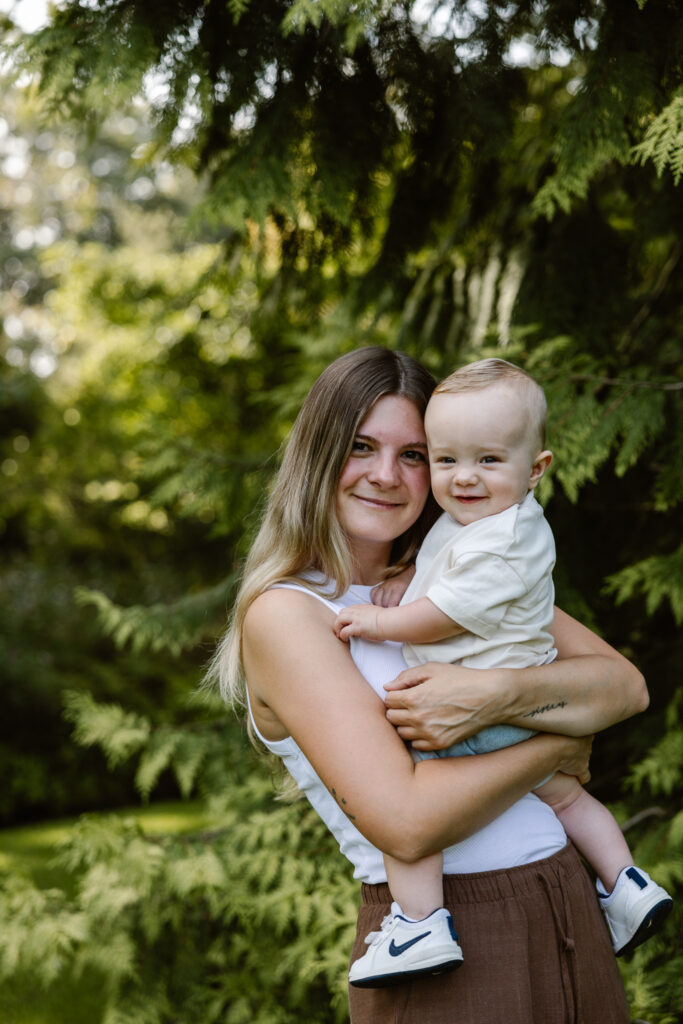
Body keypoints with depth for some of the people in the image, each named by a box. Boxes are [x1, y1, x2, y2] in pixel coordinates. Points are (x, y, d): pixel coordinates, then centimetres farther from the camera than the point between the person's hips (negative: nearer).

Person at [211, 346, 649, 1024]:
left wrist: (496, 696, -19)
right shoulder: (283, 614, -10)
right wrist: (559, 743, -8)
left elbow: (626, 686, -2)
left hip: (572, 917, 5)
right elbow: (406, 821, -20)